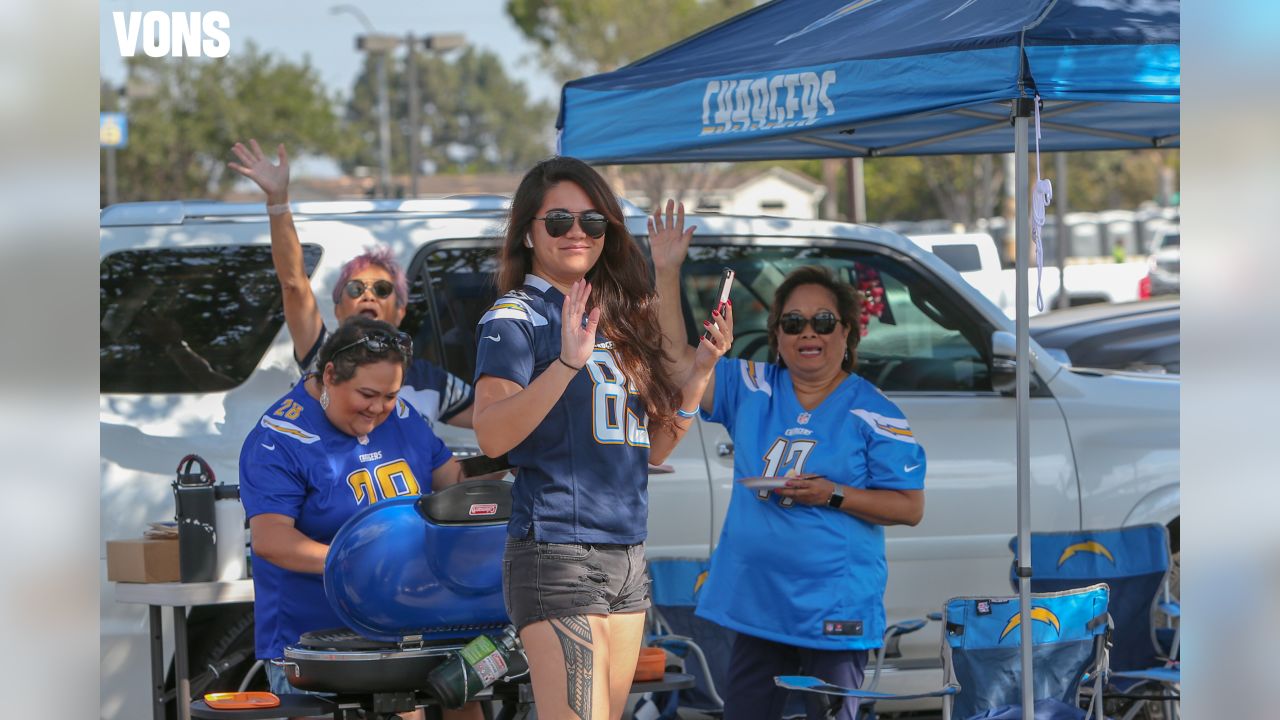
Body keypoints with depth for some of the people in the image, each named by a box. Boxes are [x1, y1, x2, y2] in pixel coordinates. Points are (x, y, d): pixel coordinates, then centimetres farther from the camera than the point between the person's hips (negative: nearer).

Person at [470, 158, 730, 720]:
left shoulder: (618, 319, 16)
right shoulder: (515, 318, -5)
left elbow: (653, 446, 18)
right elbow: (491, 436, -19)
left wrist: (699, 372, 6)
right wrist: (568, 362, -27)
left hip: (627, 559, 8)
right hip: (558, 555, -8)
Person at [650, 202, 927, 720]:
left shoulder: (873, 414, -4)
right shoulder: (752, 391, 10)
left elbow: (910, 507, -5)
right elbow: (676, 357, 9)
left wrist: (833, 496, -18)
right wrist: (667, 273, 2)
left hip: (836, 613, -5)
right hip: (757, 606, 5)